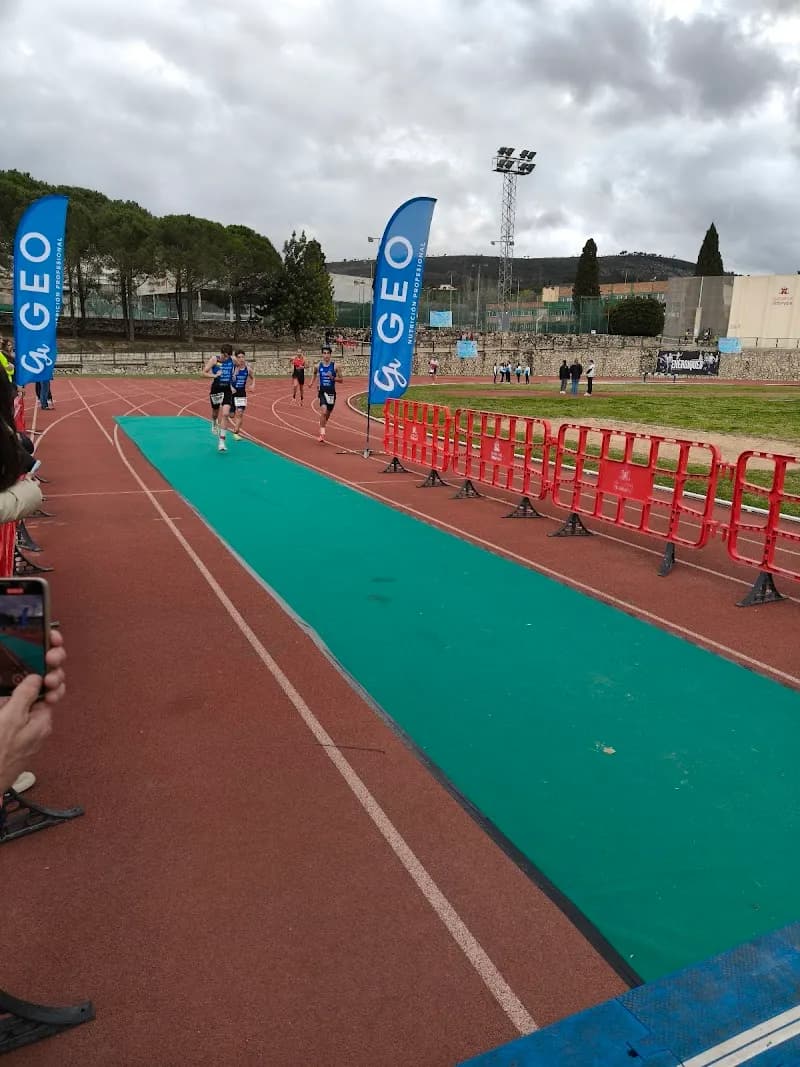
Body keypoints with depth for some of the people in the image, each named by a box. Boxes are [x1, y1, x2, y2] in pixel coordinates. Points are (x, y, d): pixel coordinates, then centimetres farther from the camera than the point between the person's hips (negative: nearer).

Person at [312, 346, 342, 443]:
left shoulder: (335, 366, -5)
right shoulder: (318, 366, -1)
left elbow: (341, 379, -1)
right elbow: (315, 373, 23)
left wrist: (332, 377, -17)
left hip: (331, 392, 1)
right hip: (322, 392, -1)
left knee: (328, 414, 16)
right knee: (323, 411, -21)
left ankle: (322, 426, 46)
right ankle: (322, 434, -19)